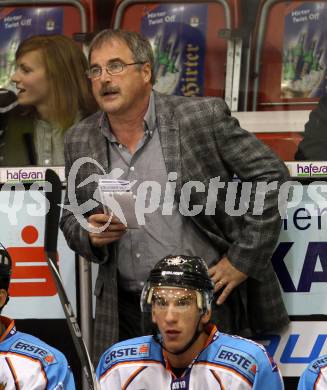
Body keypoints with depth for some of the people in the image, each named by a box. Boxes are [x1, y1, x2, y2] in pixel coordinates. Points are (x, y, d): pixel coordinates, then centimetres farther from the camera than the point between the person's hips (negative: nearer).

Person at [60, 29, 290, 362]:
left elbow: (270, 175, -5)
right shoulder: (80, 141, 5)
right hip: (125, 309, 4)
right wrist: (91, 235, -8)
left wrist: (243, 259, -7)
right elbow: (71, 218, 16)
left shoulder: (202, 117, -8)